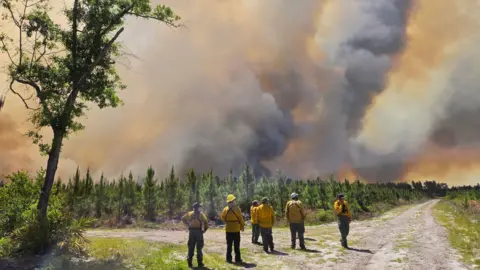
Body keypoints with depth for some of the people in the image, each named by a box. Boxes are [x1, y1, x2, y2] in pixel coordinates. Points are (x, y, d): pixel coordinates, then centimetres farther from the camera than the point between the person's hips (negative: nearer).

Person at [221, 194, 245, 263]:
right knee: (236, 245, 5)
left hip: (228, 230, 3)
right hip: (236, 230, -3)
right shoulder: (237, 209, -14)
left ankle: (229, 259, 13)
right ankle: (237, 259, 8)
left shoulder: (225, 209, -2)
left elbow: (223, 218, 9)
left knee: (229, 245, 11)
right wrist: (242, 226, 5)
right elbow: (241, 219, -9)